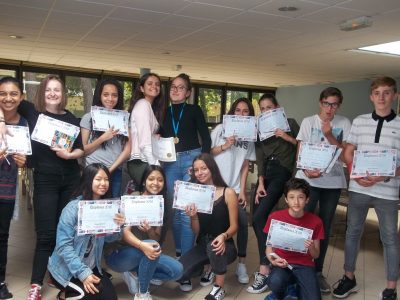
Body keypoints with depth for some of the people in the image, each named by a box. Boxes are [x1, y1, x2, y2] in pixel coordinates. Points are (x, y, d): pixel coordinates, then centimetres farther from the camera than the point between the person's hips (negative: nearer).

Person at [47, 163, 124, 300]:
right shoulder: (73, 208, -20)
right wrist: (83, 273, -29)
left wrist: (118, 226, -17)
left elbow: (107, 238, 5)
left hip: (91, 267, 6)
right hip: (66, 269, -6)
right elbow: (63, 245, -23)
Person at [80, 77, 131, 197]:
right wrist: (102, 138, -14)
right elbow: (82, 150, 0)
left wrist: (110, 169, -8)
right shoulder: (89, 117, 2)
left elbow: (127, 150, 3)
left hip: (116, 173, 2)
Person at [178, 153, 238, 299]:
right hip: (202, 245, 4)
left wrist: (223, 236, -30)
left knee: (213, 247, -39)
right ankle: (206, 266, 17)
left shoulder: (228, 193, -9)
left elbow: (234, 226, -9)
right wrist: (193, 216, -19)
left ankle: (219, 287, -10)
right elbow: (196, 232, 2)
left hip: (223, 245, -4)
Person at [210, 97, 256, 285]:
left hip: (235, 188, 2)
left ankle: (241, 264, 8)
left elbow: (245, 165, 7)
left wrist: (242, 190, -1)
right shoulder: (221, 129, 2)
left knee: (242, 222, -9)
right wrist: (224, 147, -13)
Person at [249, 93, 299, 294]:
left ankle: (264, 270, -17)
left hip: (282, 173, -6)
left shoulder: (289, 123, 5)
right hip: (265, 173, 6)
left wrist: (287, 137, -13)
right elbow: (259, 158, 6)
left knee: (259, 217, -19)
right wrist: (260, 183, -4)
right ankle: (269, 261, 16)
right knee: (257, 220, 1)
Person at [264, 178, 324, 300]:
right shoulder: (275, 217, -5)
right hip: (282, 264, 0)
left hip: (305, 265, 1)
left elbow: (316, 255, 5)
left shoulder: (315, 221, -2)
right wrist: (273, 260, -17)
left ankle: (297, 289, 11)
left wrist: (311, 247, -17)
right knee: (275, 282, -35)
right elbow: (269, 247, 4)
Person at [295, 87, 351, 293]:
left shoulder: (344, 123, 5)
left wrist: (329, 135, -15)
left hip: (333, 181, 2)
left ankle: (317, 271, 21)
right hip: (308, 179, -1)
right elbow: (299, 150, -1)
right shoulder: (308, 122, 3)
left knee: (324, 227, 9)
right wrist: (306, 170, -18)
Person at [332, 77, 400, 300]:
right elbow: (348, 153, 8)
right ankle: (349, 278, 28)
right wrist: (356, 175, -8)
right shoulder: (359, 121, 5)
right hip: (358, 188, 3)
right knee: (353, 232, 12)